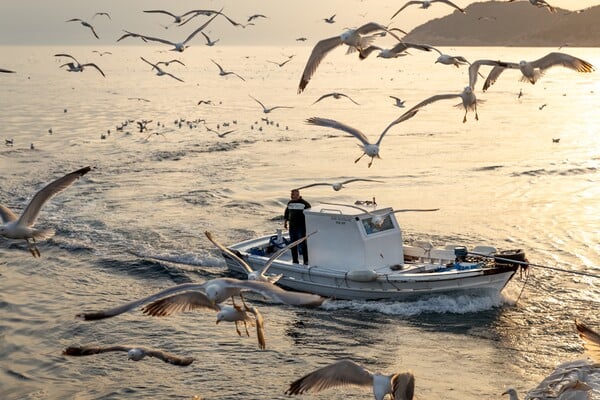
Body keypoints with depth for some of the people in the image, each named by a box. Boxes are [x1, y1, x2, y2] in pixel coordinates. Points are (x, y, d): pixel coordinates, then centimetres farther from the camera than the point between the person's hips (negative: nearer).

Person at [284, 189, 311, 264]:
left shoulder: (305, 203, -8)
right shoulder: (290, 203, 9)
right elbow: (286, 213, 20)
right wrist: (285, 222, 12)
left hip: (301, 227, -5)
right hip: (292, 227, 5)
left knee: (303, 244, -2)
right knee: (293, 244, 8)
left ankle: (306, 261, 5)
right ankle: (295, 261, 18)